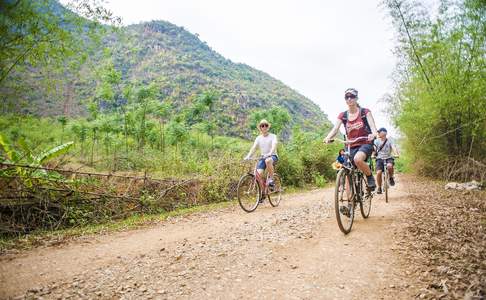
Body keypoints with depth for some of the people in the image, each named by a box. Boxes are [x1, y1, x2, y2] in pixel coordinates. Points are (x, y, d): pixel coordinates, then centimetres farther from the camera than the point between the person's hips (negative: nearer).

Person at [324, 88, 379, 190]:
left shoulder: (365, 112, -1)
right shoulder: (342, 115, 4)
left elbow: (372, 124, -15)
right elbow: (335, 129, -8)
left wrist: (373, 134, -39)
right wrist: (328, 138, -30)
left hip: (365, 144, -3)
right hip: (351, 147, 3)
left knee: (357, 159, -36)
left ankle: (370, 177, -8)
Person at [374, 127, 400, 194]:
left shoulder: (389, 141, 0)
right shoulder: (376, 141, 1)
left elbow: (394, 148, -14)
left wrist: (397, 154, -34)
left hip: (388, 158, -1)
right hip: (380, 159, 1)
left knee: (389, 166, -35)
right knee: (378, 172, -19)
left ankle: (391, 178, -3)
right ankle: (379, 187, 0)